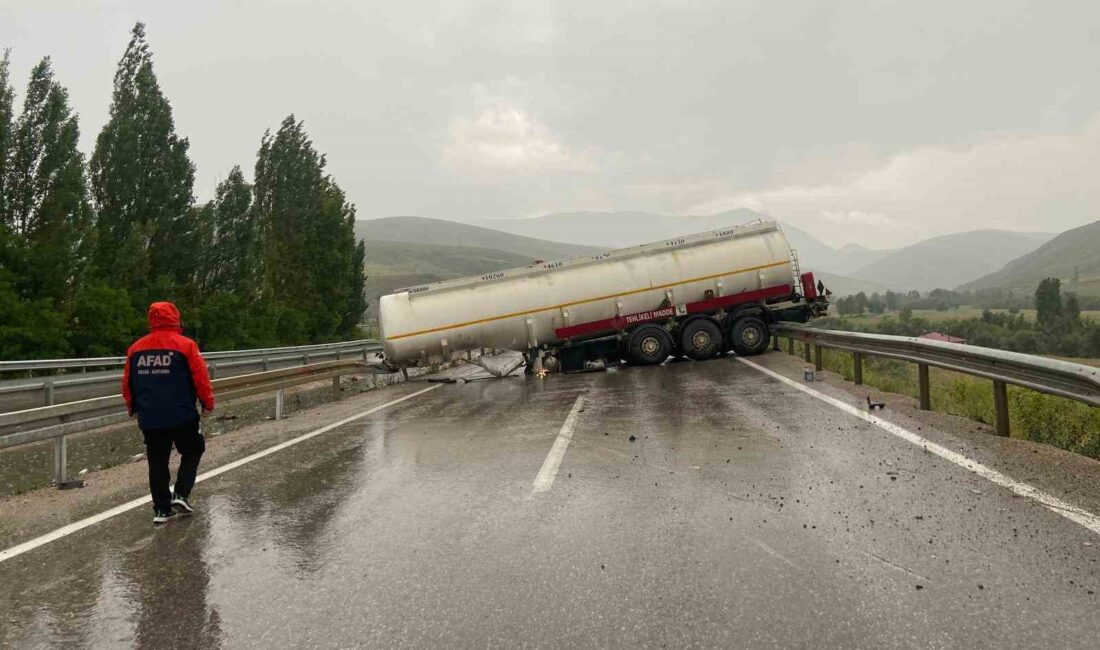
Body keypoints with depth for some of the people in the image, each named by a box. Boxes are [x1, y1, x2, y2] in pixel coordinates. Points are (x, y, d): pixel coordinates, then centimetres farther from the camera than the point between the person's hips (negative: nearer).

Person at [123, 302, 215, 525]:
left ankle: (162, 510, 15)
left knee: (157, 462, 13)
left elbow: (127, 382, 12)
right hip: (182, 416, -4)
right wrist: (208, 403, 3)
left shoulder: (135, 349, 5)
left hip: (149, 418, 4)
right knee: (192, 452, 17)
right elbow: (200, 378, -10)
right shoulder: (185, 345, -9)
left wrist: (133, 407, 27)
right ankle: (181, 494, 4)